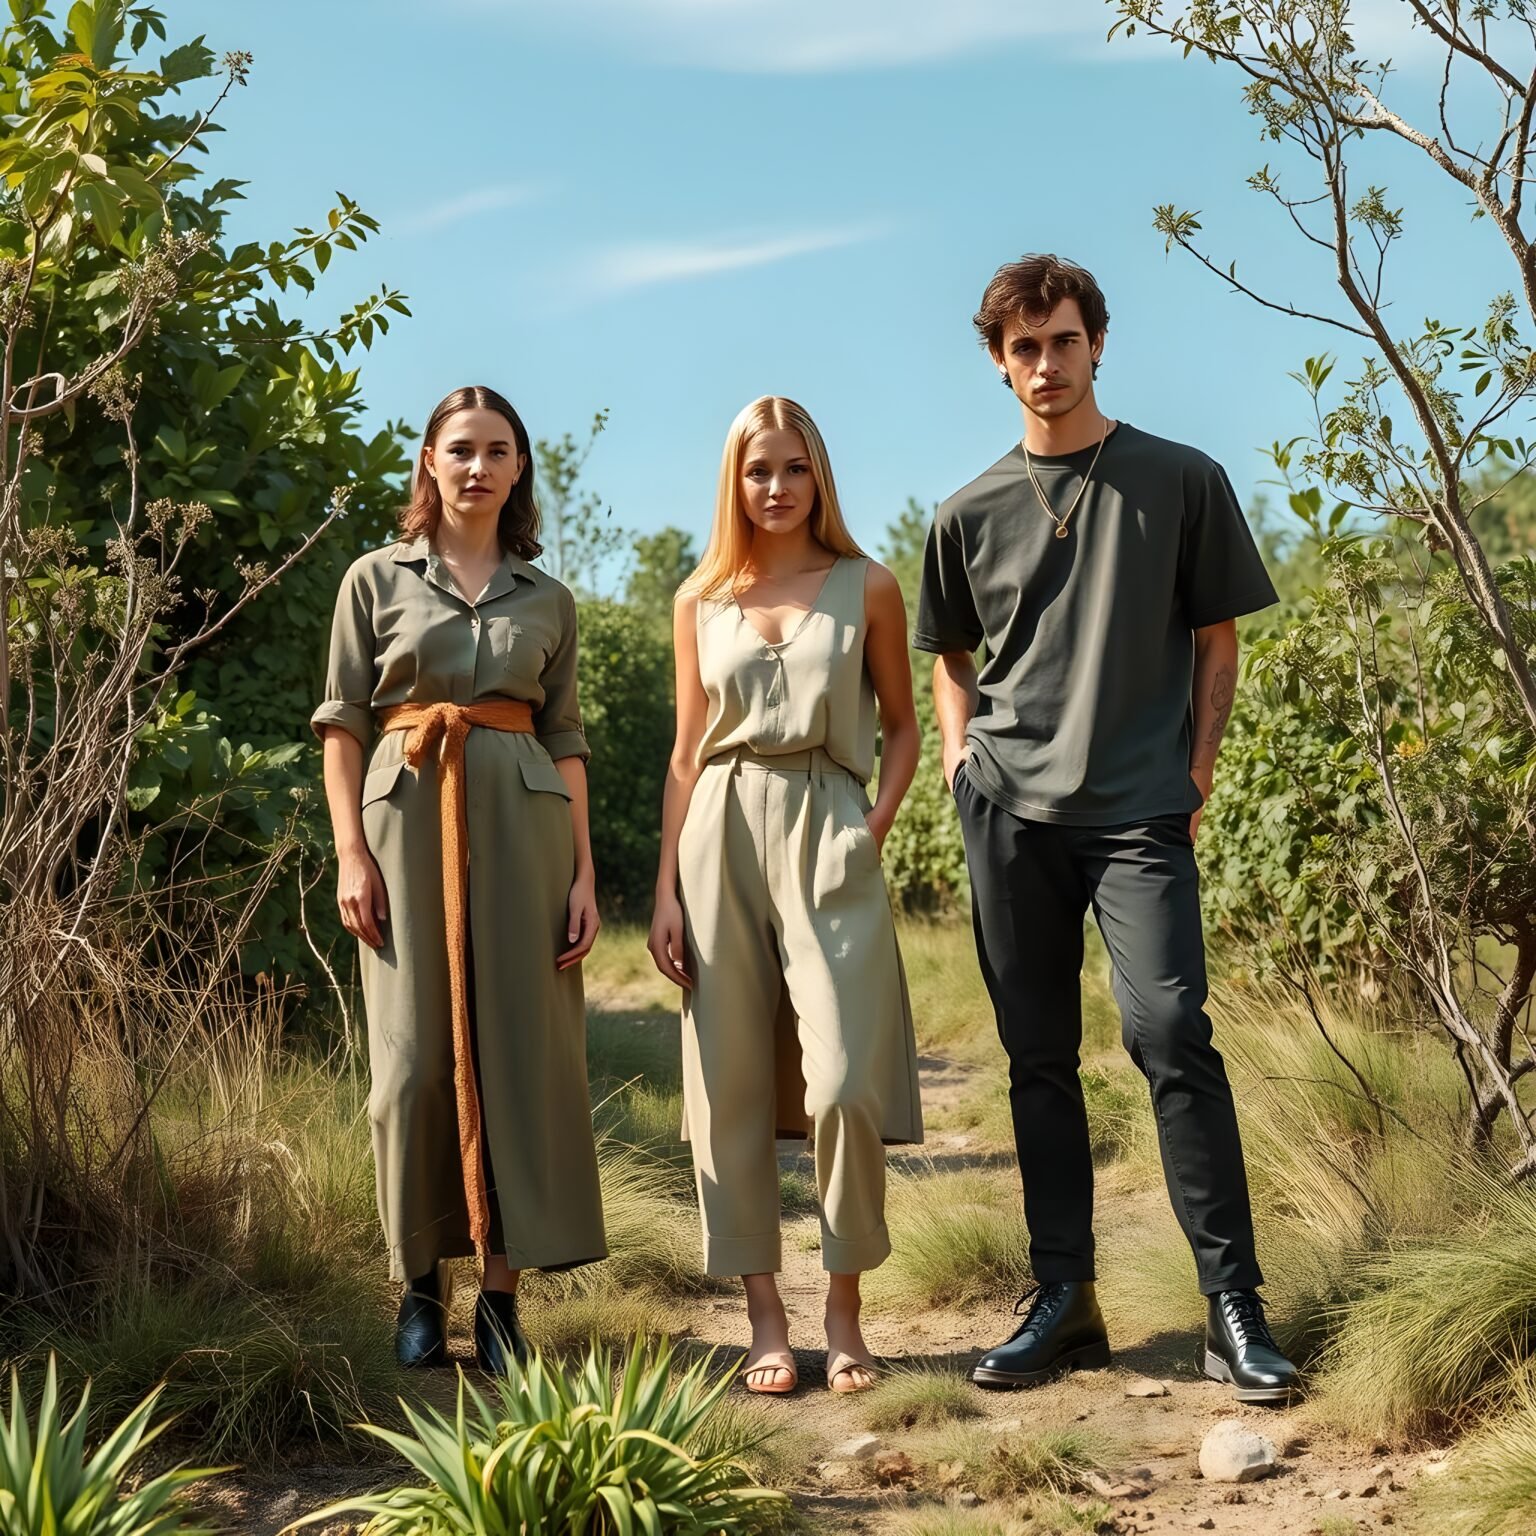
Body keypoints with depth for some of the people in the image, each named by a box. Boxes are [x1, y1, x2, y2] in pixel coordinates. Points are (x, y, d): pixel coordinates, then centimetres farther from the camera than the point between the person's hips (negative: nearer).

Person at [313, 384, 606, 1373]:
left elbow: (566, 738, 12)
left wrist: (585, 871, 3)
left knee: (522, 1050, -2)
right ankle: (420, 1283, 12)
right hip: (409, 818, -1)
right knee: (417, 1054, 0)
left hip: (523, 822, 2)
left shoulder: (548, 599, 14)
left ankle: (502, 1290, 6)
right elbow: (343, 724, 4)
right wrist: (352, 852, -7)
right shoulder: (377, 579, 8)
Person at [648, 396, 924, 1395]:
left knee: (847, 1080, -9)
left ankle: (845, 1313, 8)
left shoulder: (867, 589, 6)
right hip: (722, 837, 2)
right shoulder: (701, 600, 11)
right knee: (731, 1085, 1)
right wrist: (667, 888, 5)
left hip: (828, 838, -2)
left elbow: (901, 726, 10)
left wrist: (876, 829, -7)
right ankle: (766, 1319, 10)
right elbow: (686, 753, 12)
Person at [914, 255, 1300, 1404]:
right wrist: (963, 753, 7)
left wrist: (1199, 768, -2)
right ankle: (1064, 1298, 15)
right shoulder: (972, 513, 11)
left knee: (1170, 1031, -14)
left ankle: (1235, 1306, -6)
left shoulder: (1181, 481, 5)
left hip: (1141, 807, -3)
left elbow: (1218, 639, 8)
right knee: (1039, 1055, 6)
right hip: (1011, 811, 3)